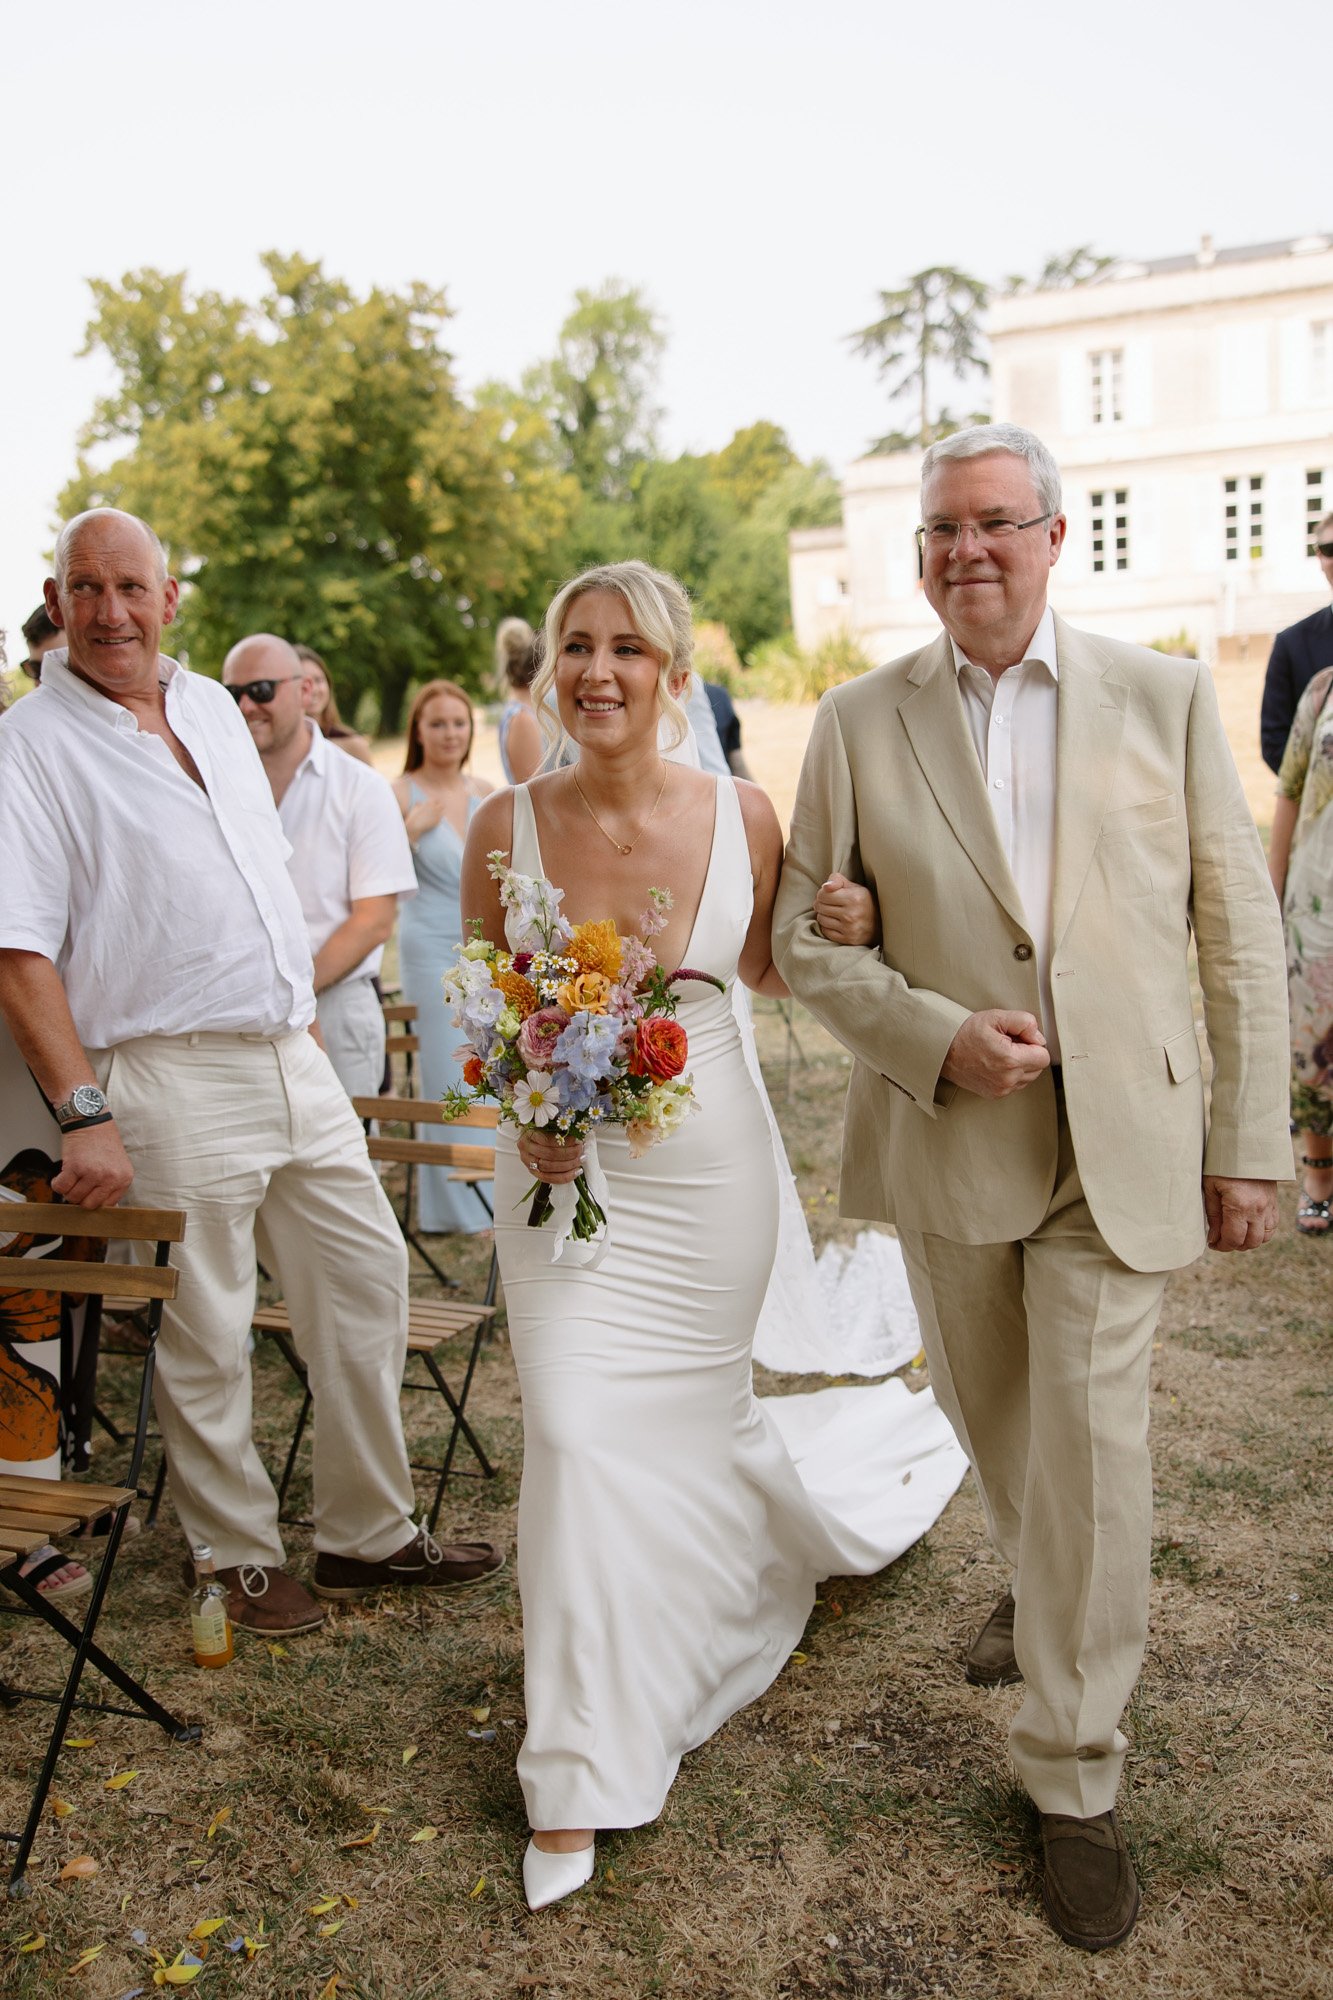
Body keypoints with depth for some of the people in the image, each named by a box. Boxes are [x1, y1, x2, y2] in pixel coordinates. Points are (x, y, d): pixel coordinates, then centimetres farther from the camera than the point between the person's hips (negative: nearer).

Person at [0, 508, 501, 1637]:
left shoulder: (213, 707, 13)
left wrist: (304, 1011, 17)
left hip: (294, 1060, 7)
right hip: (168, 1082, -7)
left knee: (367, 1280, 11)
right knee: (206, 1339, 3)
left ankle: (370, 1531, 26)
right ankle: (243, 1560, 23)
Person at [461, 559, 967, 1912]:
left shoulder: (739, 815, -8)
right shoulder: (506, 824, -9)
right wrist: (525, 1112, -14)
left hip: (709, 1166, 1)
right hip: (562, 1167, 0)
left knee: (679, 1420, 14)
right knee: (575, 1431, -6)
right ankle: (577, 1782, 12)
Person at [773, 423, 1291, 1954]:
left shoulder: (1165, 698, 0)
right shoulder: (860, 723, 1)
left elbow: (1239, 930, 1)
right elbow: (803, 936, 0)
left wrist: (1250, 1141, -2)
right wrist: (939, 1039, -16)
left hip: (1123, 1145, -1)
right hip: (947, 1141, 2)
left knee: (1093, 1451, -3)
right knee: (991, 1421, 19)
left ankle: (1075, 1782, 15)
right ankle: (1039, 1590, 51)